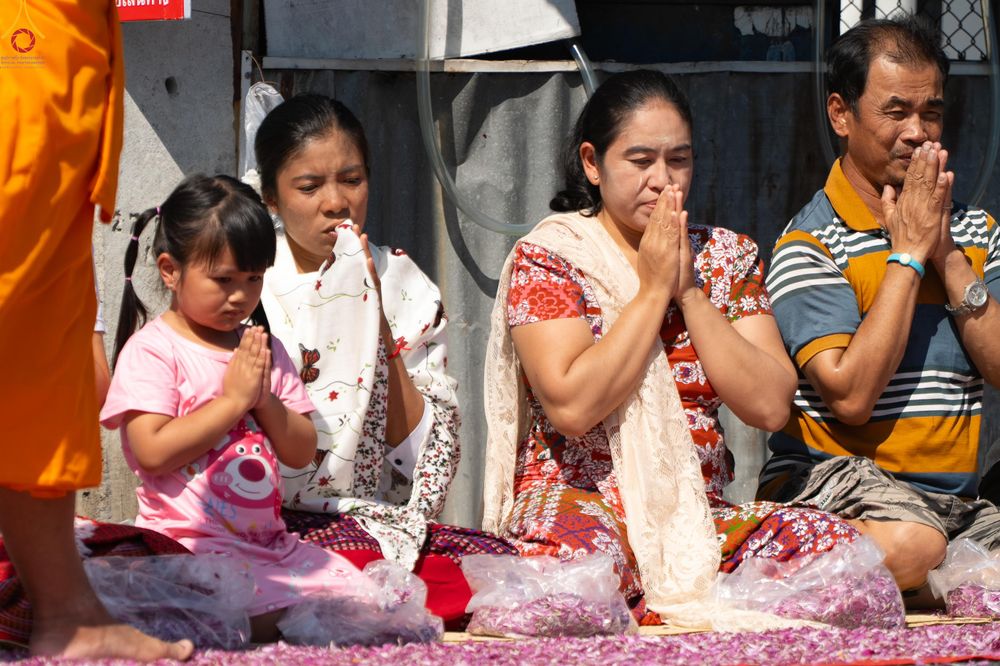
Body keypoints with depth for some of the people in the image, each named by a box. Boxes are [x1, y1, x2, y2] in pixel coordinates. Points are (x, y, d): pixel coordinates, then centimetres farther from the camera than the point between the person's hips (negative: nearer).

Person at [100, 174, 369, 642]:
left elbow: (302, 453, 13)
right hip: (193, 542, -7)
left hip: (269, 539, 7)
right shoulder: (152, 350, -4)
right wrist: (234, 399, -13)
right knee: (278, 616, -30)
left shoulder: (264, 350, 16)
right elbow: (153, 453, -16)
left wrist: (265, 400, -5)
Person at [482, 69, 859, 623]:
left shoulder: (727, 256, 12)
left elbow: (769, 406, 0)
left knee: (834, 543, -25)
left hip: (702, 513, 5)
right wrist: (654, 289, -10)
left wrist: (689, 292, -6)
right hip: (583, 502, -4)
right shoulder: (545, 258, 0)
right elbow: (572, 407, -16)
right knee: (574, 553, -41)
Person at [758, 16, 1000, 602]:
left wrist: (947, 255, -6)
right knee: (909, 546, -37)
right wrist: (909, 252, -12)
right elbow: (851, 396, -17)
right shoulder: (810, 244, -4)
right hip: (835, 479, -4)